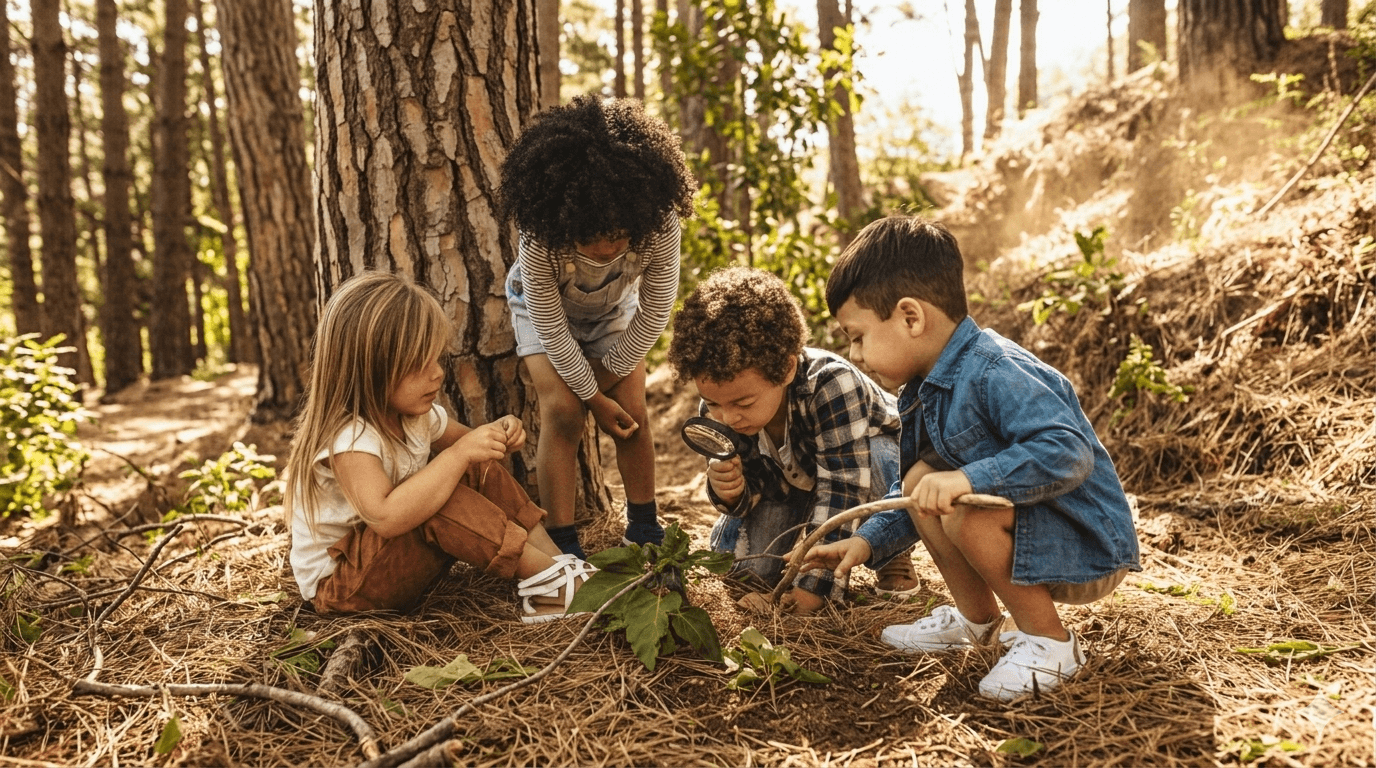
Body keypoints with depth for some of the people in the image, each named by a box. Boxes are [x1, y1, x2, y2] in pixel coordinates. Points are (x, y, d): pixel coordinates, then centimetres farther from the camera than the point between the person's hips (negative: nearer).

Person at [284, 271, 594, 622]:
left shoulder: (416, 413, -3)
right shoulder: (349, 438, -30)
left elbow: (462, 442, 15)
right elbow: (385, 517, -45)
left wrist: (496, 436, -9)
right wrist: (458, 454, -40)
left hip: (399, 556, 9)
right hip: (338, 582, -9)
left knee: (480, 472, -5)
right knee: (441, 501, -32)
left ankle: (557, 559, -8)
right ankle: (545, 581, -23)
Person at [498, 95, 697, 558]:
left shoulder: (660, 227, -36)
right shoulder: (541, 239, -40)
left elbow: (654, 314, -22)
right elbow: (551, 328, -27)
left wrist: (605, 378, -17)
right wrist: (593, 397, -22)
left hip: (614, 310, 2)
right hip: (545, 307, -2)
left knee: (632, 413, -8)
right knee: (562, 410, -19)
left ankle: (645, 530, 10)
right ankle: (562, 544, -10)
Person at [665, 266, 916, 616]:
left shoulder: (832, 386, -41)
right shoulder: (717, 411, -23)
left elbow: (843, 490, -39)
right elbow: (752, 492, -12)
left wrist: (813, 585, -40)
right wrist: (731, 493, -38)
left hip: (868, 459, -4)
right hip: (791, 483, 5)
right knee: (735, 558, -11)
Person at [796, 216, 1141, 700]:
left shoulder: (996, 374, -25)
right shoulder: (921, 395, 6)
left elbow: (1068, 453, -37)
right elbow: (922, 495, 17)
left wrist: (969, 478, -42)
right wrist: (867, 542, 5)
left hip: (1088, 549, -9)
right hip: (1028, 537, 9)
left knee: (966, 512, -30)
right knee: (921, 479, 0)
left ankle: (1049, 642, -10)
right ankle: (976, 617, 15)